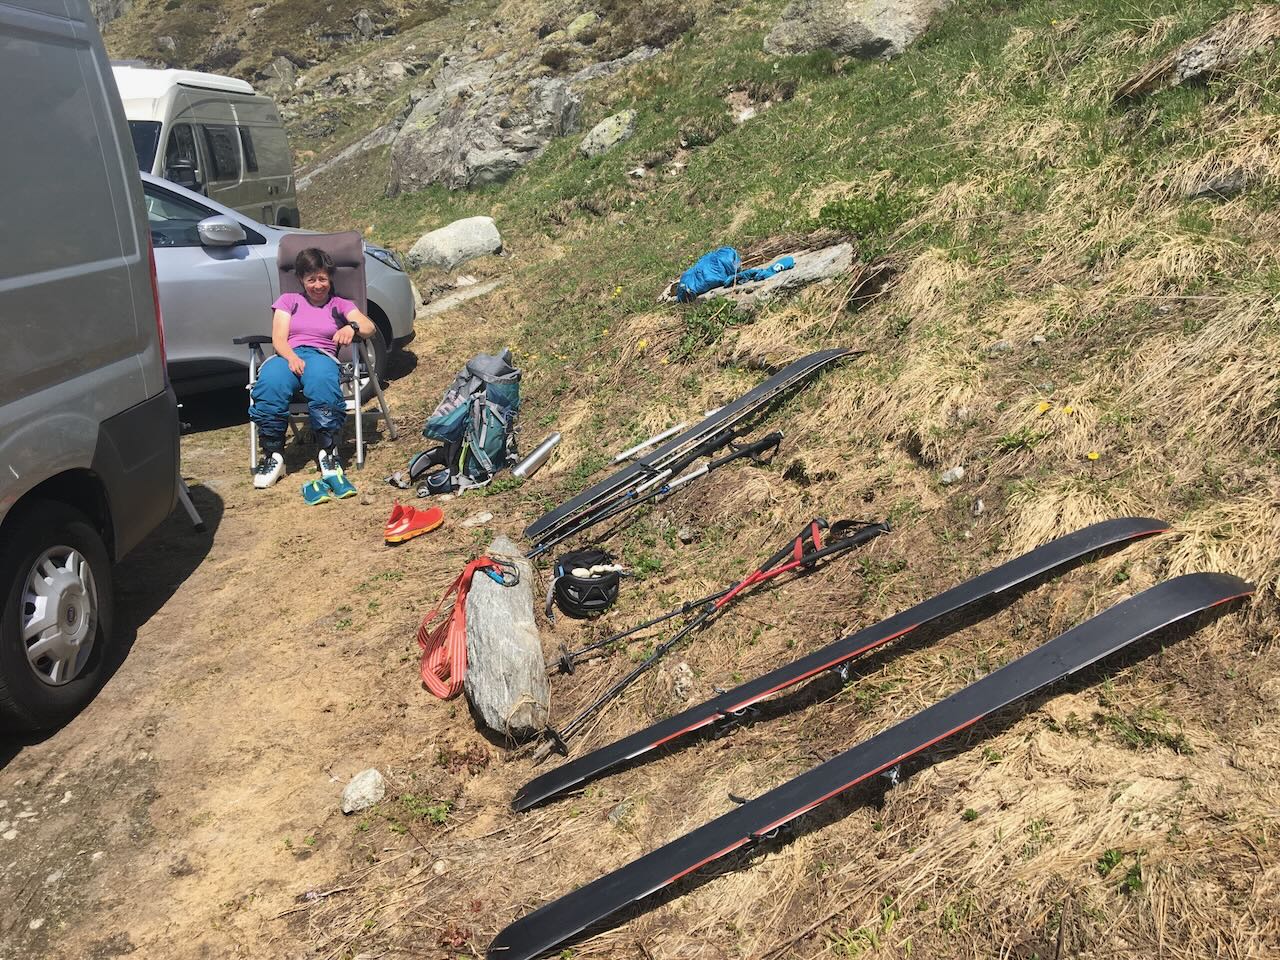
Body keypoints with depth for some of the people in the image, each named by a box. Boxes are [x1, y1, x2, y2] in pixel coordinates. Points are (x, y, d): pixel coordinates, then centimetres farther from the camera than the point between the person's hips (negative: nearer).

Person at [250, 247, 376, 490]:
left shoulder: (340, 304, 25)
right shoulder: (288, 300, 26)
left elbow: (369, 327, 5)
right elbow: (278, 338, 10)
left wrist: (352, 327, -20)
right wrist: (291, 357, -14)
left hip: (321, 355, -1)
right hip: (288, 356, 1)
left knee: (321, 381, -41)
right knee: (269, 383, -37)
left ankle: (328, 452, -37)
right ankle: (272, 454, -32)